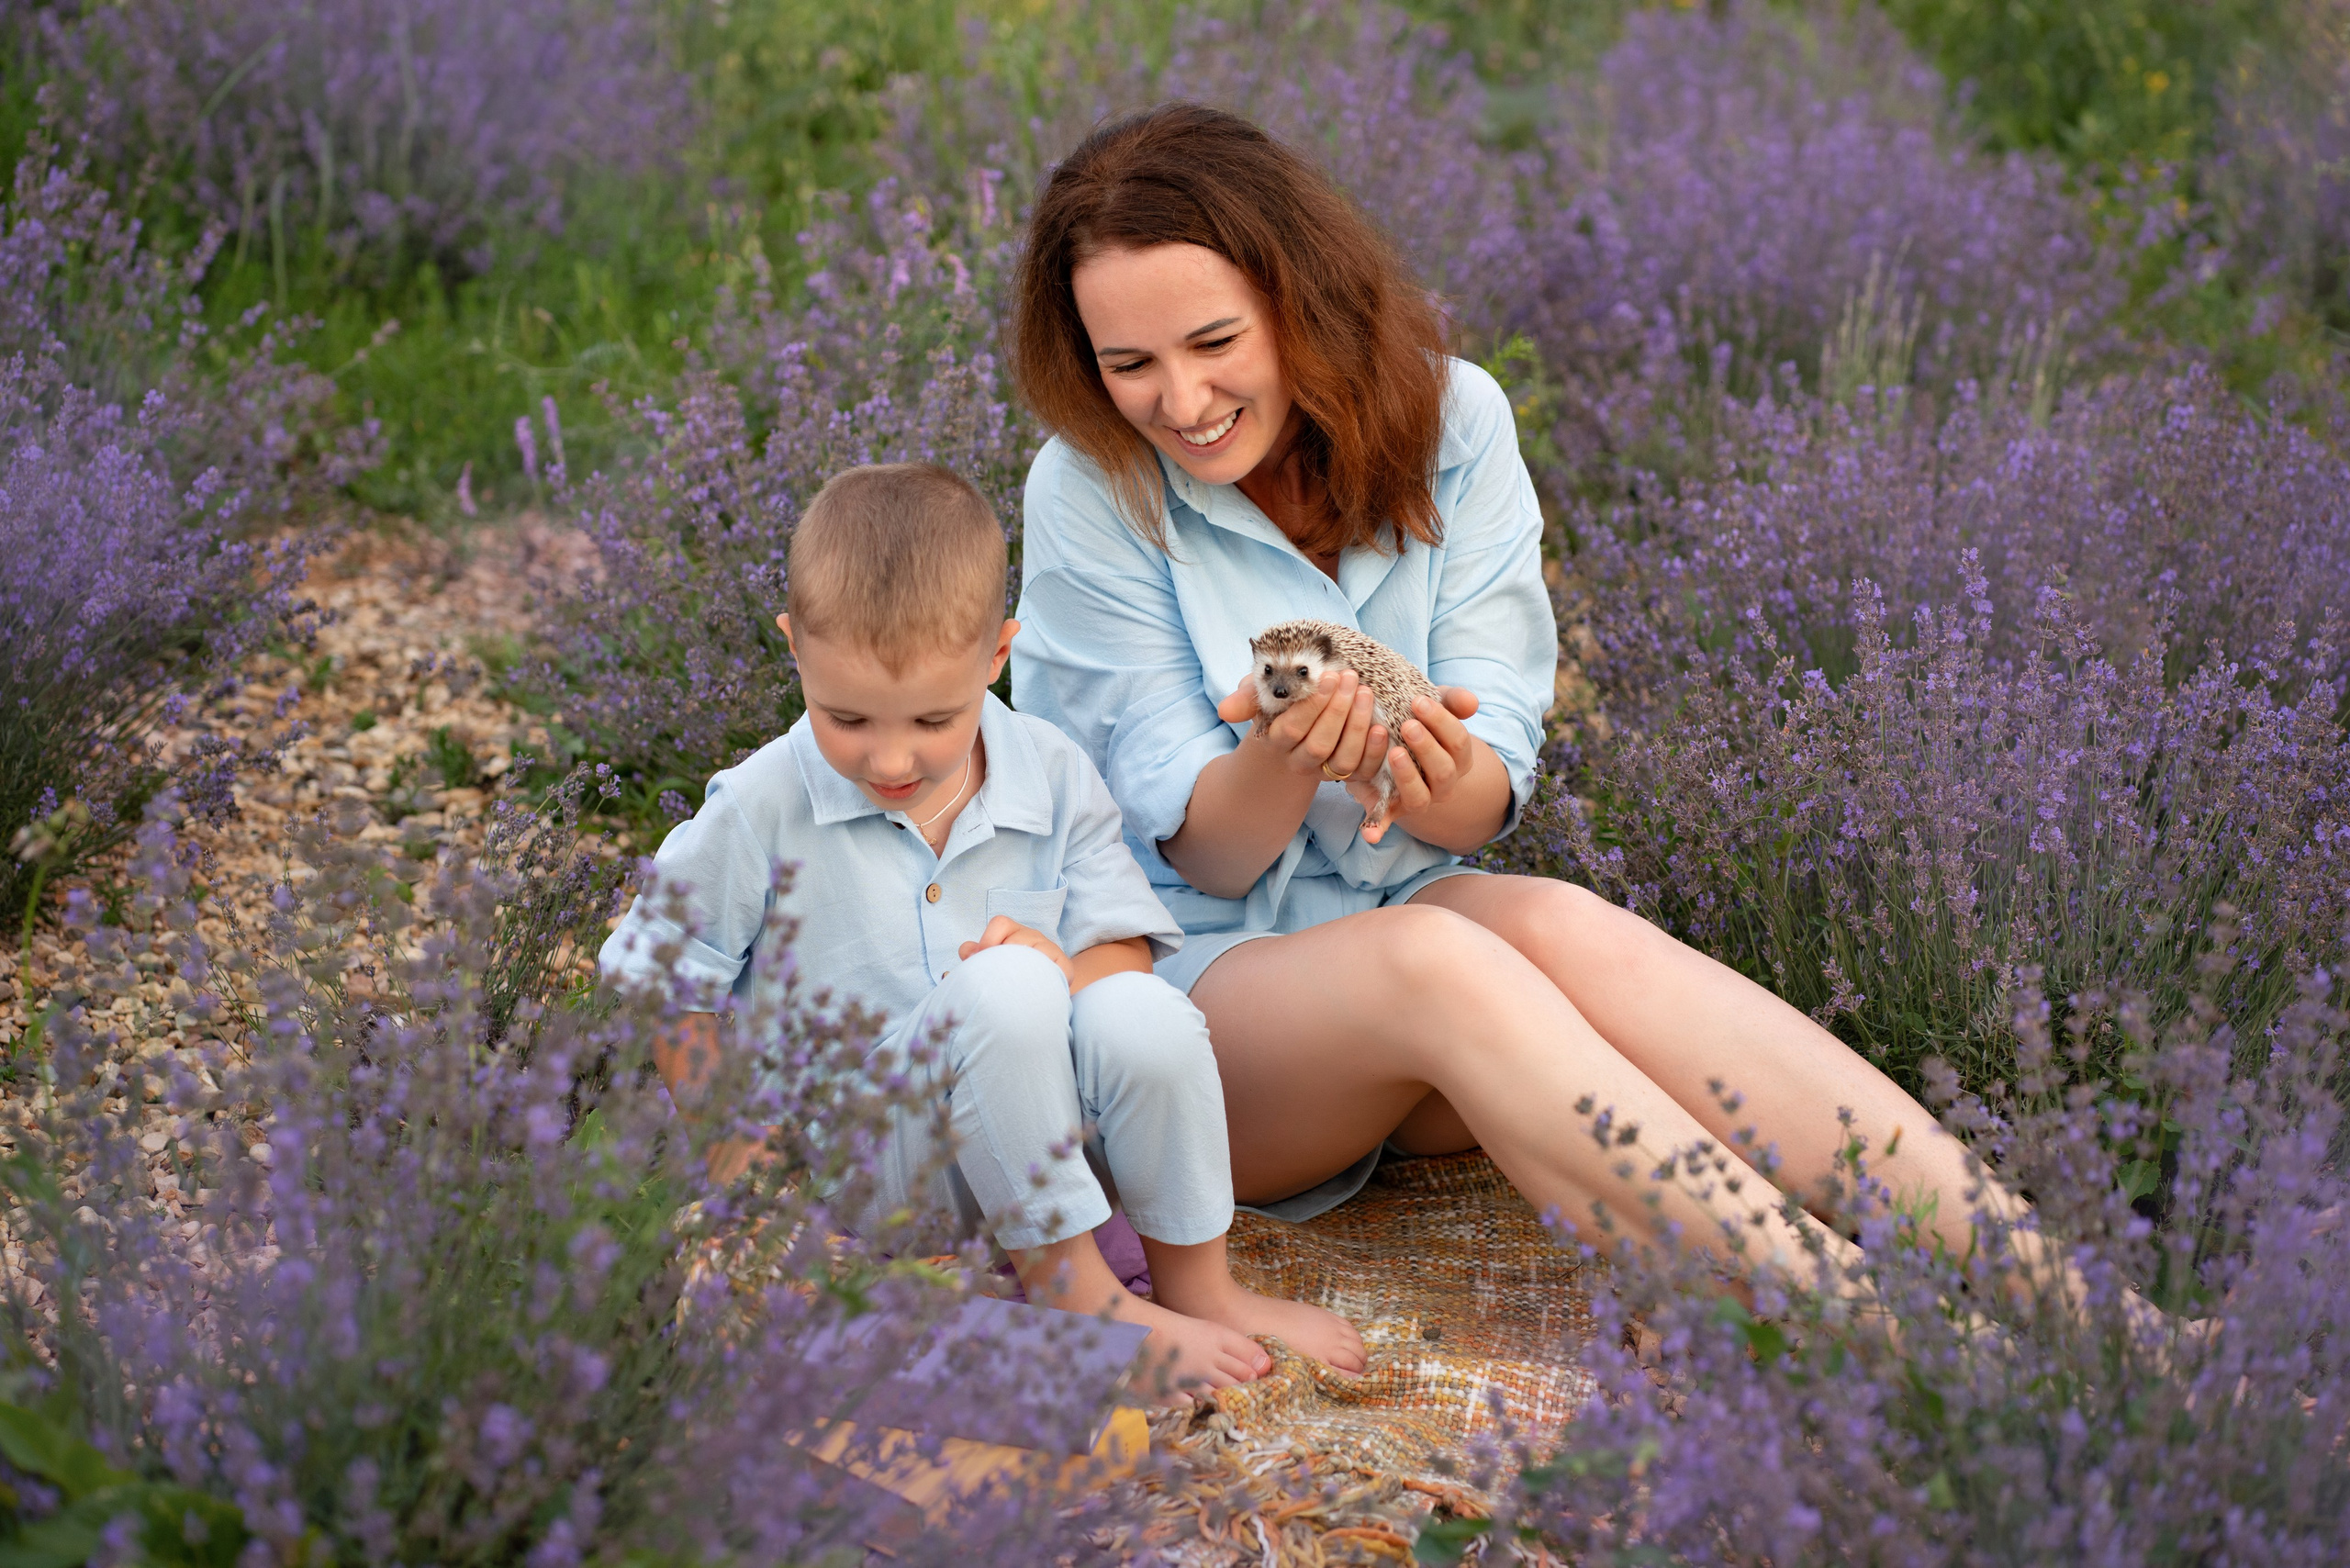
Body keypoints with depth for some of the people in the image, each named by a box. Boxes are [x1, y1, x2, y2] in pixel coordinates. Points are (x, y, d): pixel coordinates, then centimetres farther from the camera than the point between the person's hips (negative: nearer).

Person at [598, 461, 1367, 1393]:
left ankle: (1196, 1282, -6)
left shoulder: (1050, 775, -1)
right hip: (868, 1166, -3)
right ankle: (1068, 1286, -20)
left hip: (1045, 1126, 3)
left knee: (1143, 1015, -31)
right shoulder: (763, 809, -10)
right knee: (1004, 990, -34)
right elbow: (650, 972, 0)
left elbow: (1125, 944, 2)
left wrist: (1069, 971, -22)